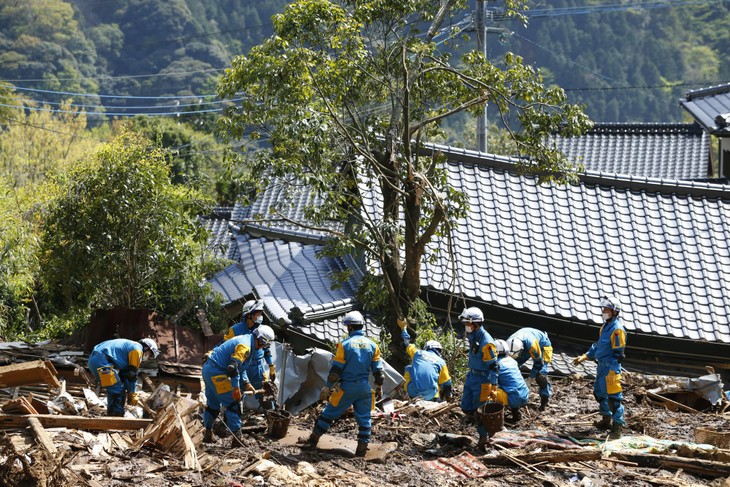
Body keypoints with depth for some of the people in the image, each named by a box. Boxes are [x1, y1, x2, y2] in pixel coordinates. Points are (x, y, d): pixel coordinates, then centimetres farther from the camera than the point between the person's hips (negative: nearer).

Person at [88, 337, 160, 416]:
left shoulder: (129, 346, 28)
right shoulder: (137, 349, 0)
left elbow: (123, 374, 29)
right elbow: (132, 374, -2)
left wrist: (129, 392, 27)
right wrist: (132, 394, 6)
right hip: (101, 359, -10)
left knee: (113, 390, 20)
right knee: (118, 390, -5)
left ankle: (111, 415, 24)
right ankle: (117, 416, -3)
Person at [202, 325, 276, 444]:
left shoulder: (245, 340, 14)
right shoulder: (245, 346, -19)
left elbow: (240, 365, 23)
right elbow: (233, 367, -26)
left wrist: (246, 383, 18)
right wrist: (236, 388, -20)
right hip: (216, 372, -10)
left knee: (212, 403, 21)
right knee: (233, 404, -4)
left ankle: (207, 434, 32)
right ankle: (236, 438, 0)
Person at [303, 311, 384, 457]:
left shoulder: (345, 344, -9)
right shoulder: (372, 345, 3)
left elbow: (335, 370, -9)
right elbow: (378, 370, 6)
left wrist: (327, 388, -3)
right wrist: (379, 388, 18)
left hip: (347, 387, -3)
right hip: (364, 388, 3)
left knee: (329, 413, 9)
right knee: (364, 418, 8)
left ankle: (314, 438, 18)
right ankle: (362, 449, 8)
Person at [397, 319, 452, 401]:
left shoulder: (418, 354, 13)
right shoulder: (441, 362, 10)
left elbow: (407, 344, 33)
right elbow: (447, 384, 13)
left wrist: (403, 328, 50)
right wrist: (448, 397, 29)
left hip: (413, 392, 0)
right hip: (430, 396, 0)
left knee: (408, 368, 27)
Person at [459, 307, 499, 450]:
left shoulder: (486, 342, -23)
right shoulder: (473, 336, 5)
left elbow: (493, 367, -20)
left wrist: (493, 388, -20)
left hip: (482, 380, -9)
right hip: (471, 376, 9)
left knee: (479, 410, -1)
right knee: (466, 408, 11)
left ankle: (484, 439, 12)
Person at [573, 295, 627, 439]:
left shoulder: (617, 329, -17)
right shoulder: (606, 326, 12)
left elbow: (618, 354, -18)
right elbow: (598, 345, 22)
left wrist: (612, 373, -21)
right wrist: (585, 357, 14)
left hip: (611, 368, -10)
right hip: (602, 365, 10)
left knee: (614, 397, -8)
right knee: (600, 393, 20)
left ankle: (618, 426, -4)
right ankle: (606, 420, 35)